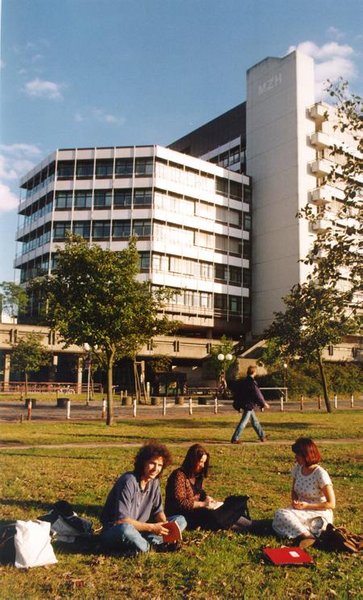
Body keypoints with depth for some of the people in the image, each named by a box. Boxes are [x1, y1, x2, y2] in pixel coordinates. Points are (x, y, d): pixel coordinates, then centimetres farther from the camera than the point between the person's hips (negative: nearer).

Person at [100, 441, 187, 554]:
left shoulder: (154, 482, 0)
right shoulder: (129, 481, -23)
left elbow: (158, 510, 6)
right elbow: (122, 519, -28)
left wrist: (165, 525, -16)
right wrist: (151, 527, -28)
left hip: (140, 529, 7)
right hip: (114, 531, -7)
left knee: (180, 520, -1)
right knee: (126, 528, -43)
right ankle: (153, 545, -15)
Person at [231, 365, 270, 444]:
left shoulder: (243, 381, 8)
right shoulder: (252, 383, -19)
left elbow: (236, 391, 15)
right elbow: (257, 394, -16)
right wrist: (264, 403, -5)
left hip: (245, 404, 10)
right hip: (249, 405, -10)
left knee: (255, 421, 19)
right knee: (243, 422, -6)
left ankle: (262, 436, 30)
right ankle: (235, 439, -5)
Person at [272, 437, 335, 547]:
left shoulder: (321, 474, -18)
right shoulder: (297, 468, 1)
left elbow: (331, 504, -14)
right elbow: (294, 491, 17)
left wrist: (307, 506, -18)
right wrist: (294, 501, -6)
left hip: (319, 515, -7)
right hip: (302, 510, 7)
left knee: (283, 514, -30)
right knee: (280, 514, -25)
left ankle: (307, 536, -33)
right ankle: (306, 535, -27)